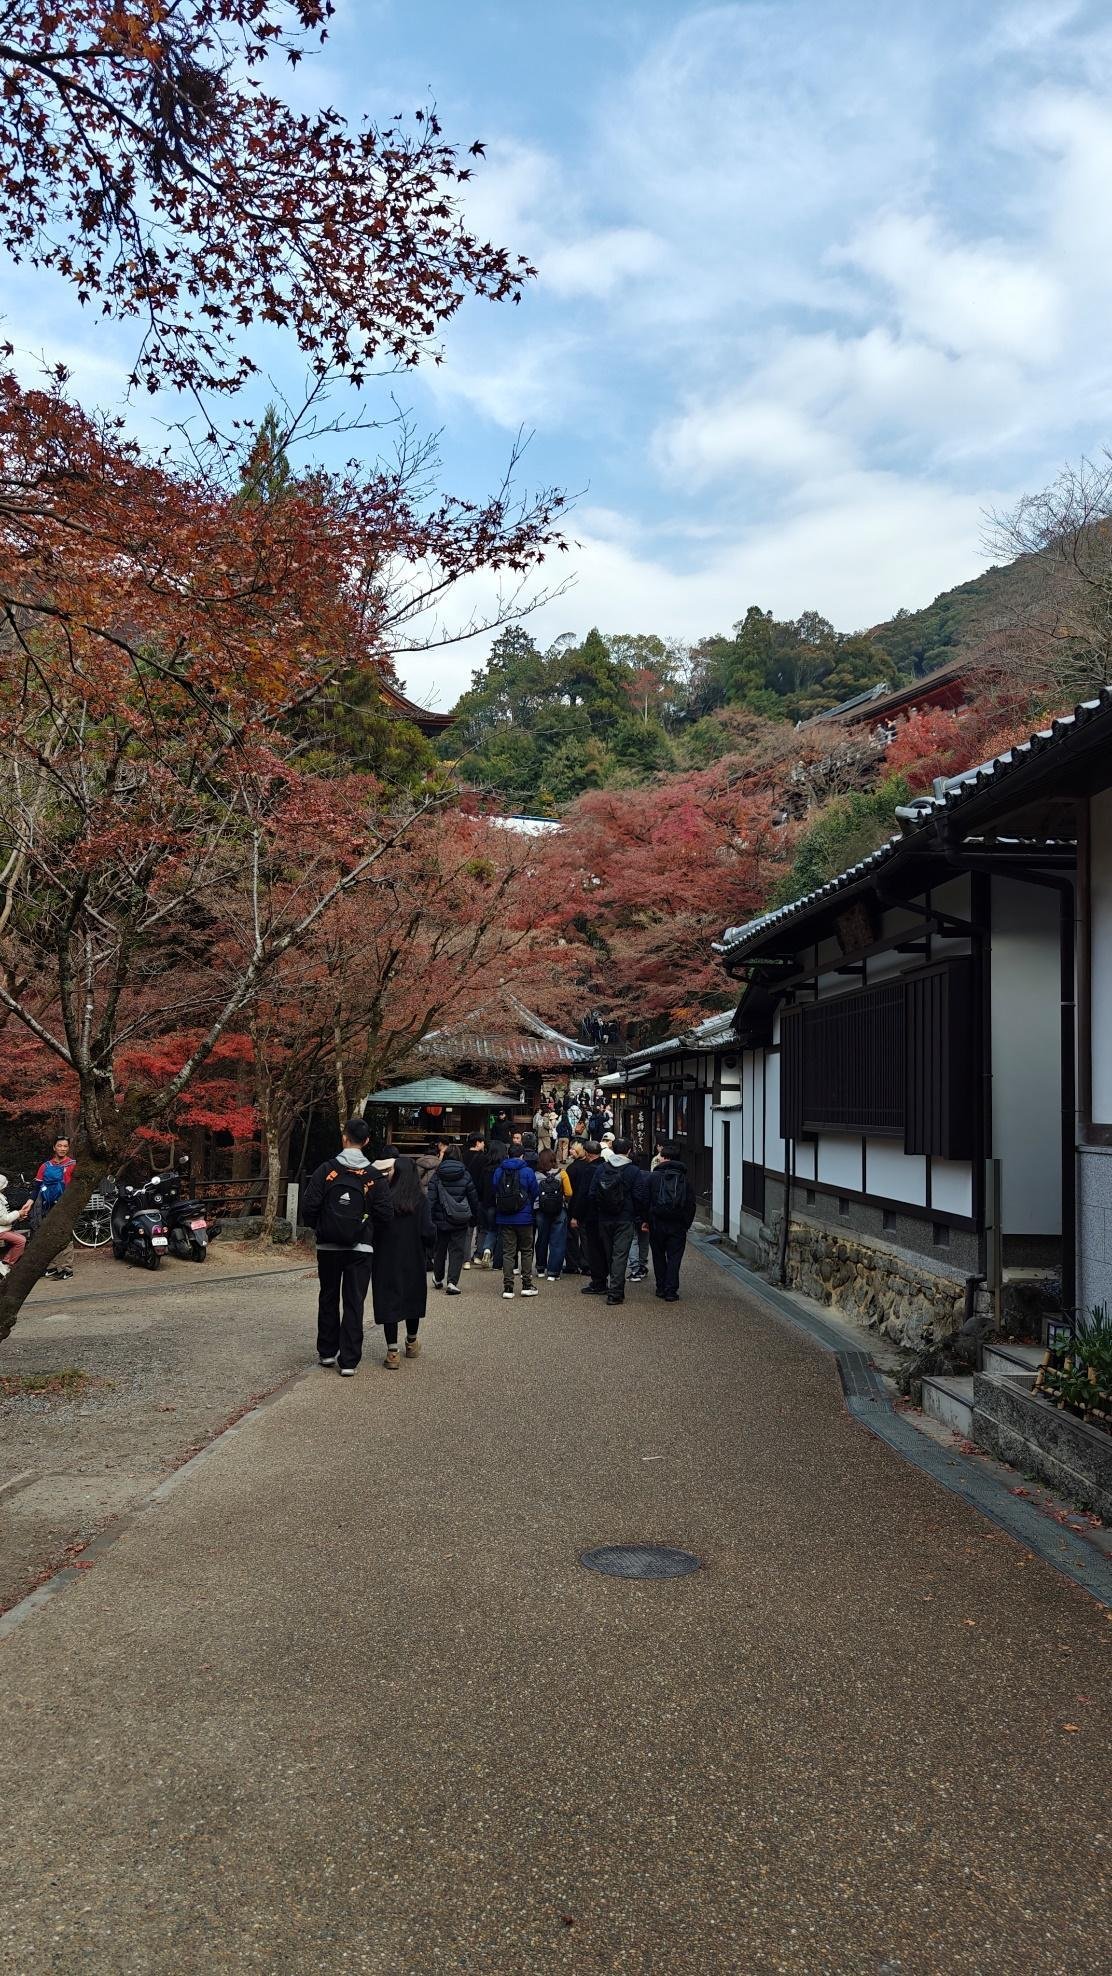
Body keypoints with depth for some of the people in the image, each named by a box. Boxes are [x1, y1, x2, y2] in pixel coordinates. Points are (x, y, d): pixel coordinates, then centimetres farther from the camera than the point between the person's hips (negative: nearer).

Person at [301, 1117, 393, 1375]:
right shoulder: (375, 1177, -7)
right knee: (354, 1303, 4)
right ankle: (348, 1361, 2)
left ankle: (327, 1352, 26)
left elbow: (309, 1205, -11)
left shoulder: (326, 1170, -8)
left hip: (328, 1247, 1)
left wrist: (316, 1227, 9)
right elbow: (386, 1213, -7)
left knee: (328, 1298, 17)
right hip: (361, 1248, -1)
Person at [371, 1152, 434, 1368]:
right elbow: (427, 1232, -10)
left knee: (388, 1301, 5)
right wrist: (419, 1247, 8)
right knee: (412, 1297, 21)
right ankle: (412, 1343, 38)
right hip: (413, 1259, 3)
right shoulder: (420, 1199, -9)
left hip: (386, 1259, -3)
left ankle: (392, 1352, 3)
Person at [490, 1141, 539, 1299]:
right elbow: (534, 1194, 0)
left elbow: (493, 1192, 8)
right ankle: (527, 1285, 10)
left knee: (507, 1252, 6)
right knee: (526, 1251, 11)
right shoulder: (527, 1171, -7)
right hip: (524, 1218, -2)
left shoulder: (498, 1171, 1)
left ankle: (508, 1287, 3)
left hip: (504, 1219, 2)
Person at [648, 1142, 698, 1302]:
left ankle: (661, 1288, 17)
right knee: (674, 1257, 3)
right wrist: (687, 1224, 11)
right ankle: (671, 1290, -3)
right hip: (678, 1224, 1)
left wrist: (645, 1220, 8)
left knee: (659, 1256, 14)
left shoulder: (653, 1176, -3)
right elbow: (691, 1204, 5)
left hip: (657, 1223, -1)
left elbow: (646, 1200, -1)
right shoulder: (684, 1179, 4)